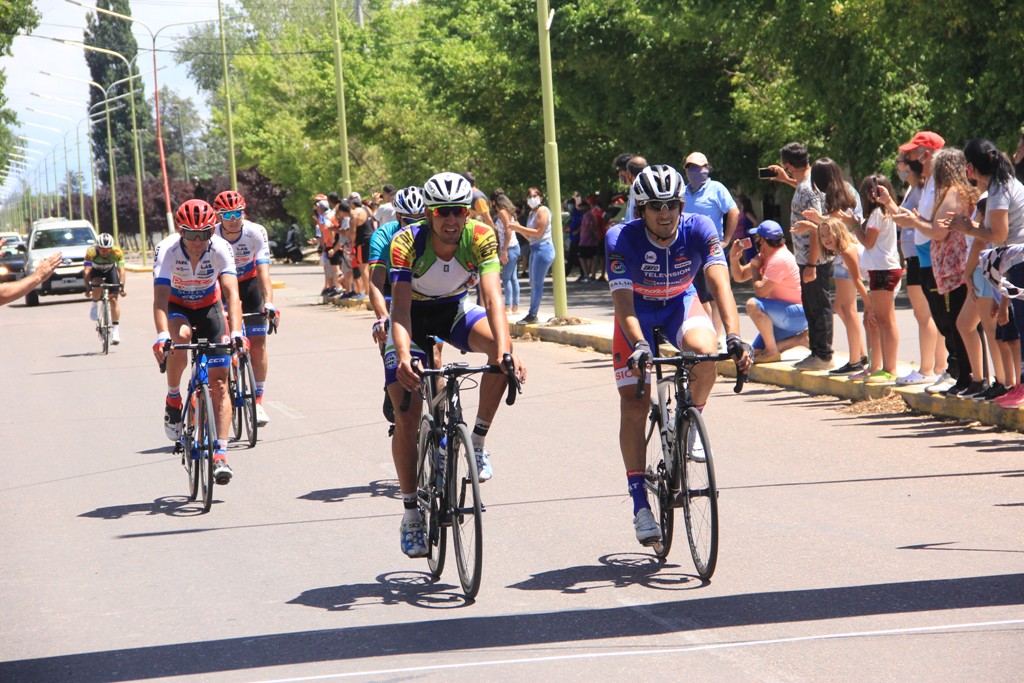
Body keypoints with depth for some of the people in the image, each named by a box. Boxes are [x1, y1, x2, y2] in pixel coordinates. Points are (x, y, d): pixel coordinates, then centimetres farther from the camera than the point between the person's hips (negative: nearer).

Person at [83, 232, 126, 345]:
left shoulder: (117, 252, -32)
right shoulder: (91, 251, -35)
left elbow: (121, 270, -34)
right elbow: (86, 271, -38)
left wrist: (121, 286, -46)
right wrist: (88, 288, -48)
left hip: (110, 270, 1)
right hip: (96, 271, -1)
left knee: (114, 299, -10)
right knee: (97, 286, -34)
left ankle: (115, 331, -4)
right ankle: (94, 306, -3)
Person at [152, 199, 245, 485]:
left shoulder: (220, 249, -27)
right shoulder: (166, 250, -29)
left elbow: (231, 293, -36)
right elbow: (160, 297, -37)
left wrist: (235, 333, -51)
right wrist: (161, 336, -53)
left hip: (209, 308, 1)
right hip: (177, 308, -1)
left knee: (219, 383, -9)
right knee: (181, 336, -37)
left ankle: (221, 453, -7)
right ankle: (173, 399, -14)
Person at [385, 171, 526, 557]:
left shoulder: (481, 238, -25)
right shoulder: (407, 243, -29)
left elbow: (492, 296, -35)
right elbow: (400, 308, -35)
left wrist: (504, 348, -51)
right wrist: (403, 357, -53)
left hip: (457, 309, 2)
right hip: (415, 316, -2)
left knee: (502, 351, -30)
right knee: (407, 419, -11)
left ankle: (478, 441, -13)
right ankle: (411, 512, 4)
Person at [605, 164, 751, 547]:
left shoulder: (699, 230, -25)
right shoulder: (622, 240, -28)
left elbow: (719, 282, -36)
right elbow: (623, 302, -35)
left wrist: (734, 336, -51)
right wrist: (639, 346, -53)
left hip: (680, 304, 1)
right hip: (638, 311, -1)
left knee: (705, 350, -33)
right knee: (634, 405, -9)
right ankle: (640, 503, -1)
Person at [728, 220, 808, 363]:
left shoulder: (779, 259, -21)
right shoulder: (765, 256, 10)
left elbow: (760, 291, -25)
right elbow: (739, 276, 18)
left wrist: (754, 267, -9)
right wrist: (734, 259, -2)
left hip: (799, 314, -10)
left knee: (753, 305, -31)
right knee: (755, 352, 6)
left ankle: (772, 351, -21)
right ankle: (799, 339, 11)